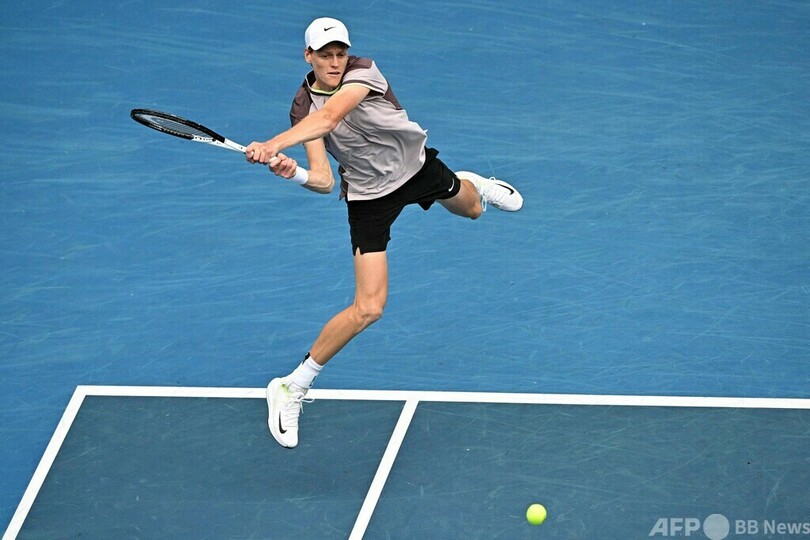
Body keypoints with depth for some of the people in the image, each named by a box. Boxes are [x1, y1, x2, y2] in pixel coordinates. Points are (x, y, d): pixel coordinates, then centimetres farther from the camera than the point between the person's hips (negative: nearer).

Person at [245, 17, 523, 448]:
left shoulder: (363, 72, -26)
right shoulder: (303, 109, -20)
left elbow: (329, 117, -46)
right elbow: (324, 181, -25)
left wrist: (273, 144, -59)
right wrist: (294, 173, -48)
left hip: (417, 165, 2)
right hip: (370, 197, -2)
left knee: (470, 208, 34)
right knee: (368, 308, -14)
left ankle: (476, 185, 75)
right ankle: (290, 389, -2)